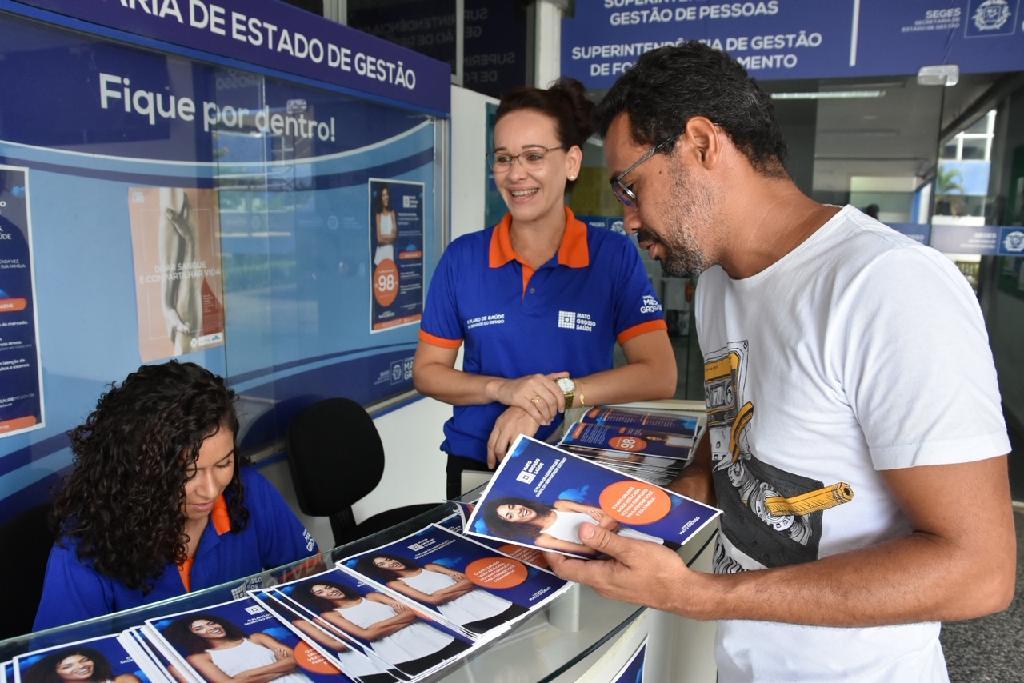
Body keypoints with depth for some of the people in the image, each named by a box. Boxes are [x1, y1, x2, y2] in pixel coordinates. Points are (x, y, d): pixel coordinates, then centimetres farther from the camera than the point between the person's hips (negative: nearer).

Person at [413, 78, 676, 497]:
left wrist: (557, 395, -18)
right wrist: (502, 389, -15)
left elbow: (659, 375, -9)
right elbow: (426, 371, 2)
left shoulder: (614, 255, -5)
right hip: (476, 467, 1)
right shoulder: (461, 258, -1)